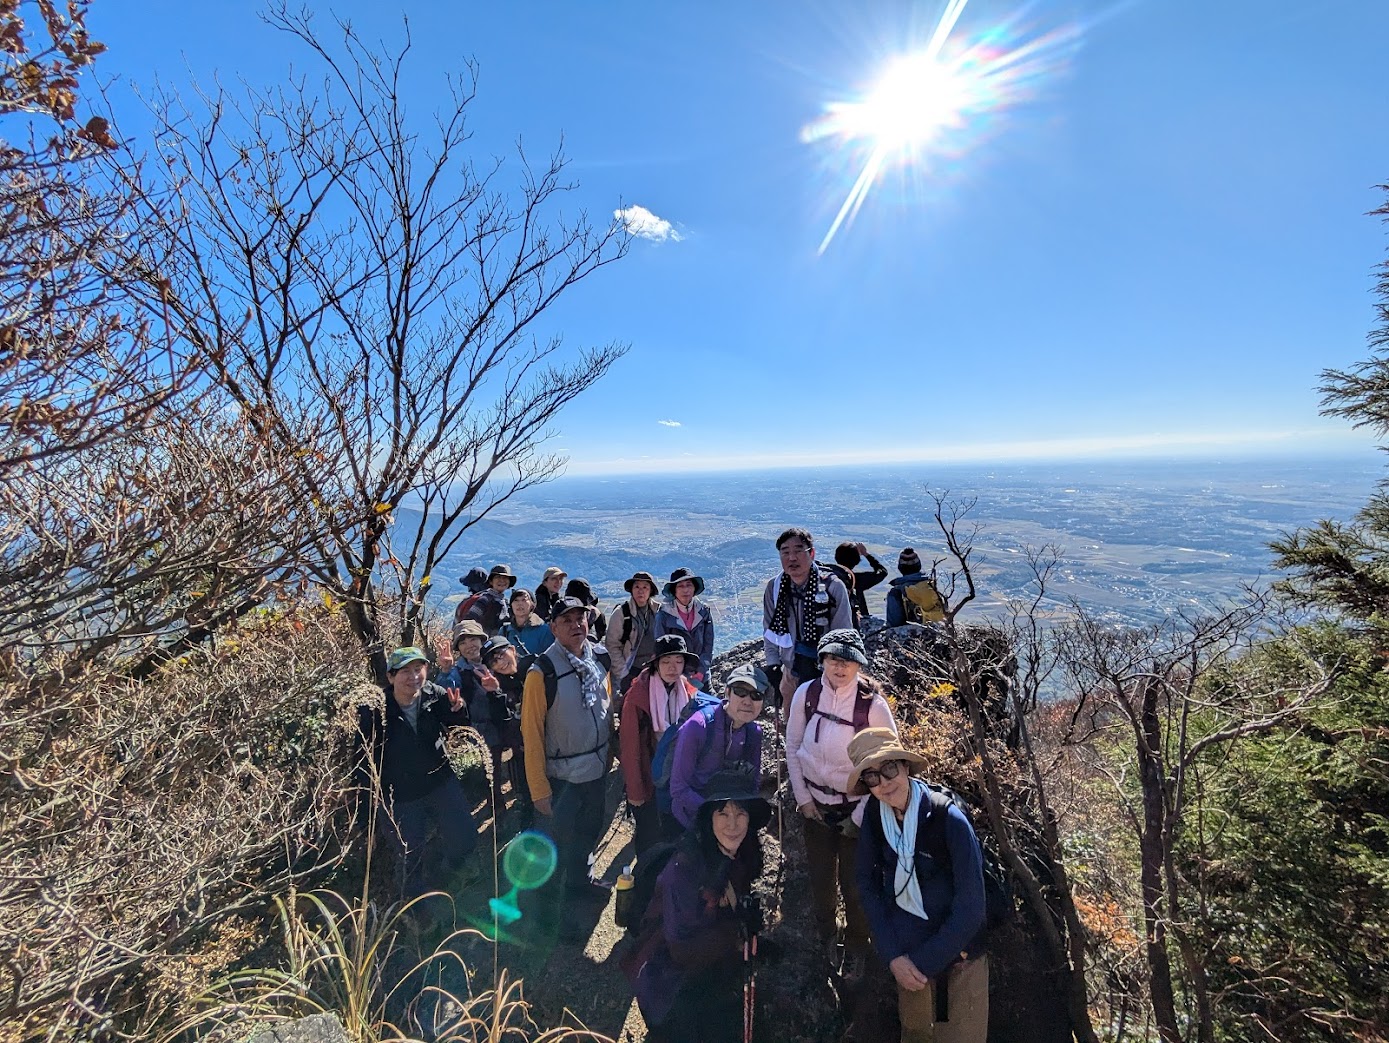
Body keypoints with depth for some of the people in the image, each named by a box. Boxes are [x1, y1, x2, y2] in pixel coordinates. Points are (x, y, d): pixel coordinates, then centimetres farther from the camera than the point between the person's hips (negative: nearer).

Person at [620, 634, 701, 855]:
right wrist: (634, 790, -13)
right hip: (648, 779, -4)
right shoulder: (638, 695, -23)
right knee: (649, 835, 12)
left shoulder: (688, 692, -8)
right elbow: (630, 747, -17)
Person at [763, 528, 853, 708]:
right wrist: (775, 669, 0)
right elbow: (769, 633, 7)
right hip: (788, 676, 3)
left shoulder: (833, 587, -11)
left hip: (823, 676, -3)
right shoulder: (774, 587, -1)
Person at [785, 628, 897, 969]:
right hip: (815, 805, 2)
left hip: (856, 807, -2)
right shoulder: (806, 694, -14)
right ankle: (824, 940, 45)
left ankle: (856, 951, 40)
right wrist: (802, 797, -3)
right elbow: (792, 747, -2)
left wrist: (861, 815, -9)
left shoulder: (873, 704, -21)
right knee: (820, 878, 16)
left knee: (855, 884, 10)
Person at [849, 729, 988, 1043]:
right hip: (905, 947, 3)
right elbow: (867, 884, -5)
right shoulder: (873, 813, -15)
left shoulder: (949, 820, -28)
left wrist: (922, 962, -16)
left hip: (957, 950, -3)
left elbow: (970, 908, -22)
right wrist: (892, 955, -11)